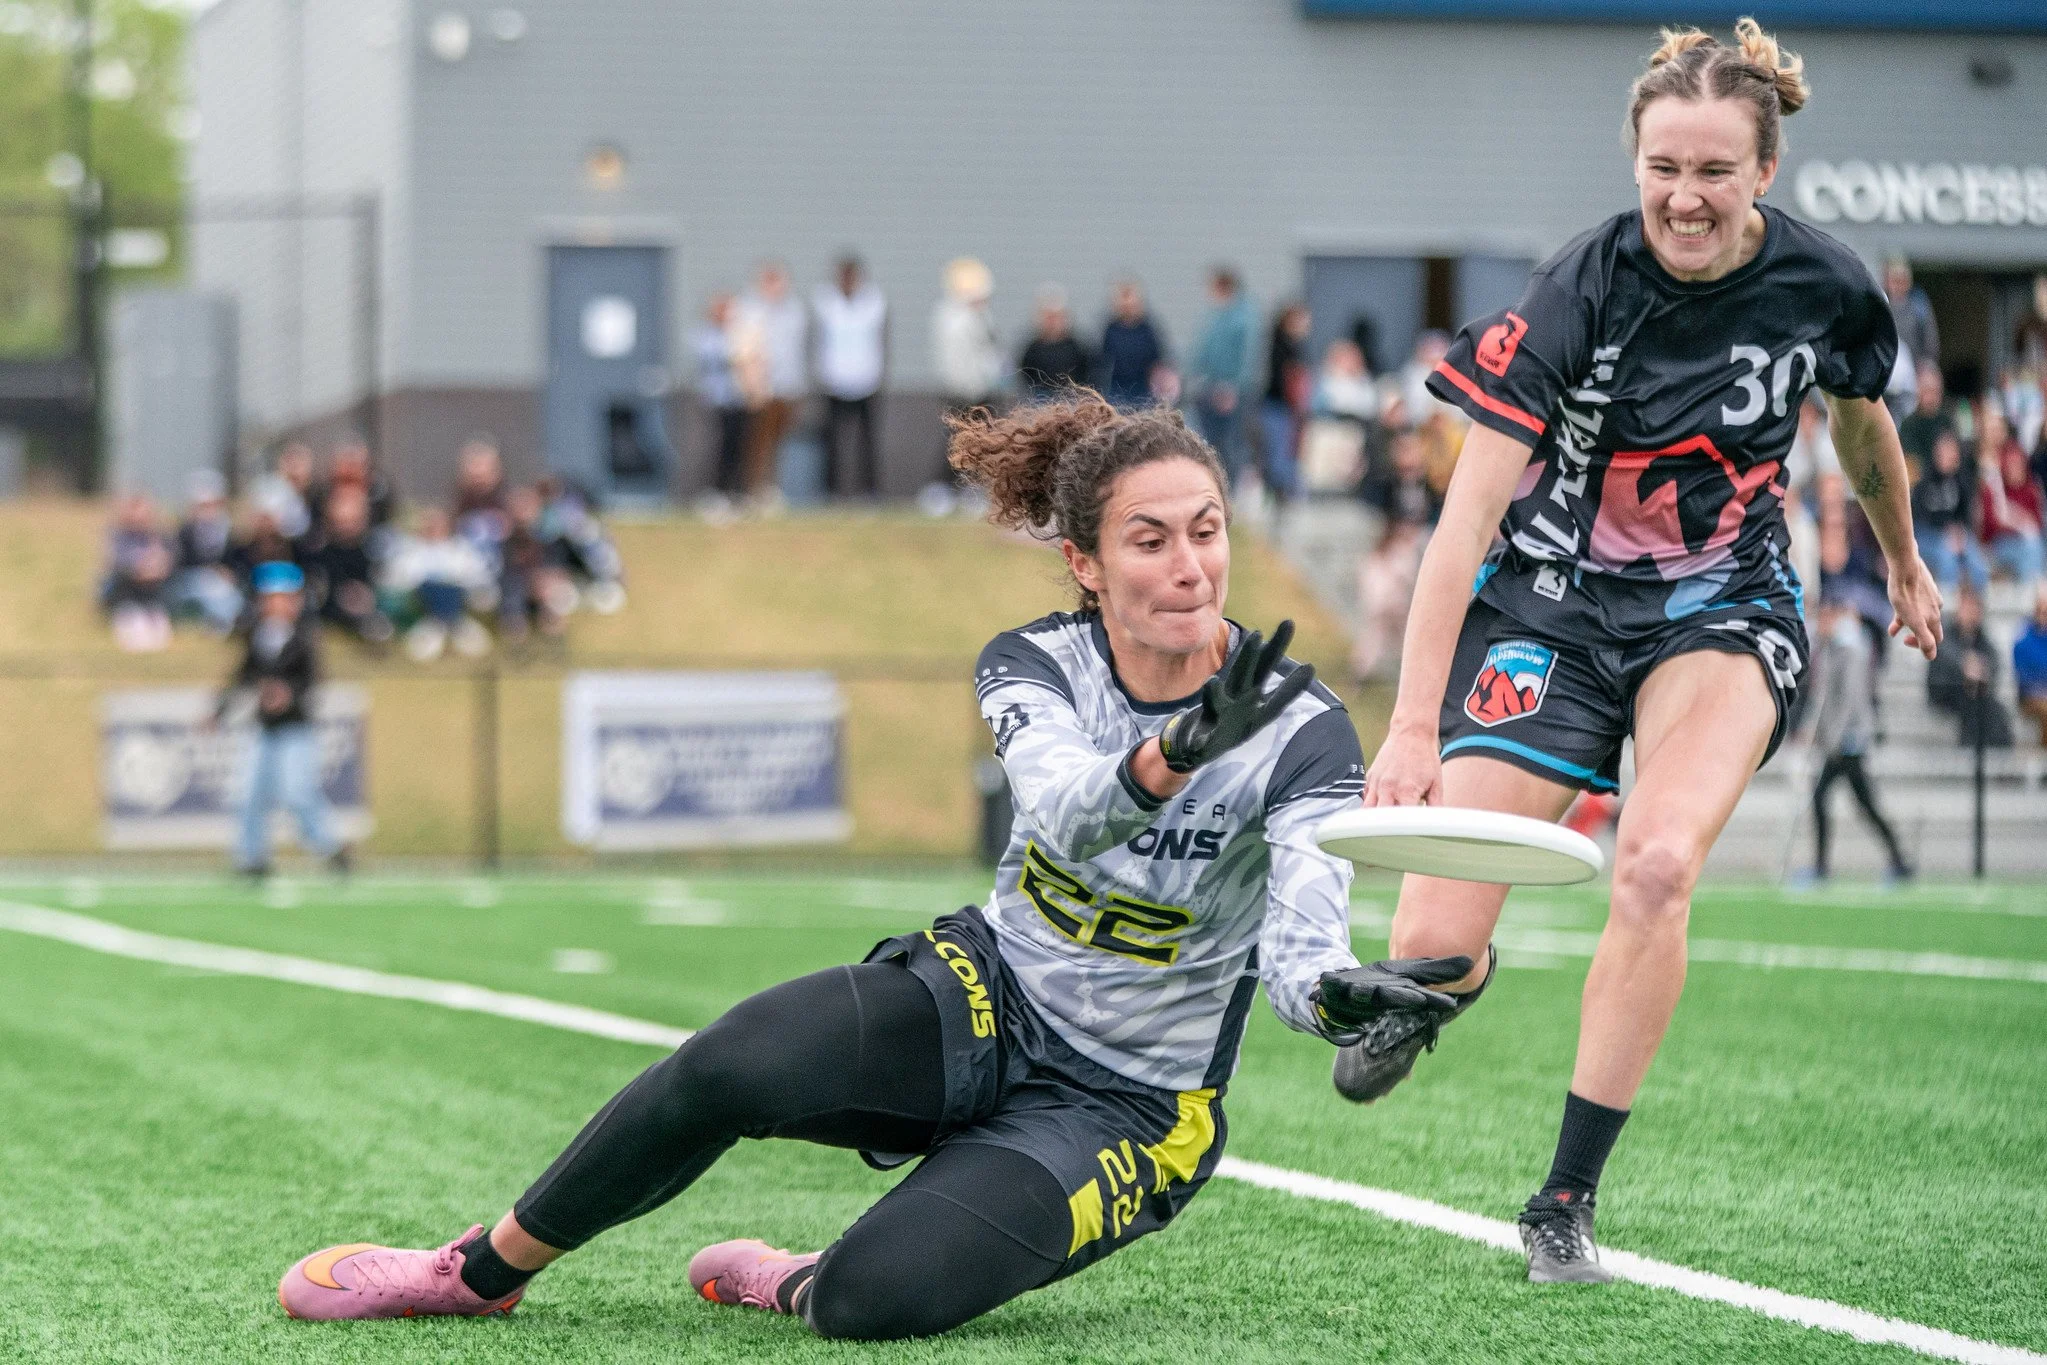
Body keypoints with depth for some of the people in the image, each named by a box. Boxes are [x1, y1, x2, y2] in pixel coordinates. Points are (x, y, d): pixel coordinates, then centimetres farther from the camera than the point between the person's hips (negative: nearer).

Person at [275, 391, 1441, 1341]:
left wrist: (1346, 994, -55)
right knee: (733, 1068, -28)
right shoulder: (1032, 666, -9)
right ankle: (483, 1270, -7)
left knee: (875, 1297, -30)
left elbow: (1299, 949, -29)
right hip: (985, 1002, 2)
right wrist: (1175, 756, -54)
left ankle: (785, 1285, 7)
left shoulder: (1302, 734, -16)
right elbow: (1063, 808, -32)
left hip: (1120, 1109, -2)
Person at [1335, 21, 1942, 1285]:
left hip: (1722, 610, 1)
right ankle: (1440, 983, 28)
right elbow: (1466, 518, -22)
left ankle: (1568, 1198, -14)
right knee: (1434, 946, -14)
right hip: (1551, 604, -1)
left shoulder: (1825, 286, -11)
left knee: (1658, 862, -29)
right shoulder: (1579, 295, -21)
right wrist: (1413, 727, -29)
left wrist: (1905, 563, 31)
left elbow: (1863, 423, 15)